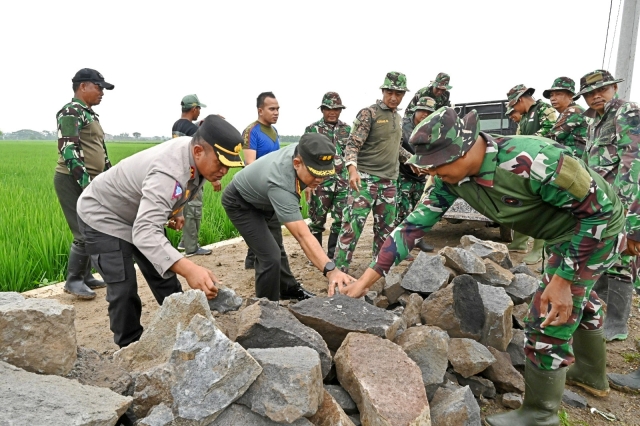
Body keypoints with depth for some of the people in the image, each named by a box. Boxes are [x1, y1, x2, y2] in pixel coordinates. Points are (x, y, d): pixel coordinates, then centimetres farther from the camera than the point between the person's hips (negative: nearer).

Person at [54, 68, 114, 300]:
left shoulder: (90, 114, 19)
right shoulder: (71, 112, -10)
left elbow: (101, 151, 23)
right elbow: (68, 150, -20)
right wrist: (86, 183, -24)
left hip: (92, 181, 10)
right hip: (74, 181, -9)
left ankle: (85, 276, 22)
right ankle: (73, 280, 6)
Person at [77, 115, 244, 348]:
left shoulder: (194, 149, -15)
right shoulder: (168, 173, -42)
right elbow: (145, 233, -54)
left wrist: (175, 210, 1)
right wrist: (189, 269, -66)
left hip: (141, 215, 8)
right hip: (104, 216, -8)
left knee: (164, 278, 8)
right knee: (124, 289, -12)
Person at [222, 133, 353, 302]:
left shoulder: (302, 150, -25)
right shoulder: (280, 184, -47)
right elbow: (303, 236, -54)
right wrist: (330, 270, -63)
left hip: (263, 199, 8)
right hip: (240, 203, -8)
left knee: (276, 247, 21)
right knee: (270, 255, -16)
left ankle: (289, 289, 41)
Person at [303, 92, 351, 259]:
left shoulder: (347, 129, 9)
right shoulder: (312, 129, -1)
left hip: (343, 183, 3)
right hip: (320, 183, -3)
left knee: (341, 221, 3)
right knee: (317, 221, 6)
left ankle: (333, 255, 17)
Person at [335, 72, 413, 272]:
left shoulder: (397, 117, 16)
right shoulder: (368, 113, -7)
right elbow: (352, 144, -14)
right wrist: (353, 170, -30)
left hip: (389, 181, 7)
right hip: (365, 178, -7)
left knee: (385, 228, 12)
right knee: (352, 226, -11)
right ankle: (339, 270, -5)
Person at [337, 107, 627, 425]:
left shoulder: (531, 161, -41)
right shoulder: (451, 178, -18)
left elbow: (600, 208, -29)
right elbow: (416, 223, -16)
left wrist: (563, 279, -27)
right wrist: (365, 281, -19)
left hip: (595, 226, -8)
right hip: (561, 232, 8)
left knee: (549, 318, -5)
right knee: (576, 299, 26)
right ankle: (592, 376, 53)